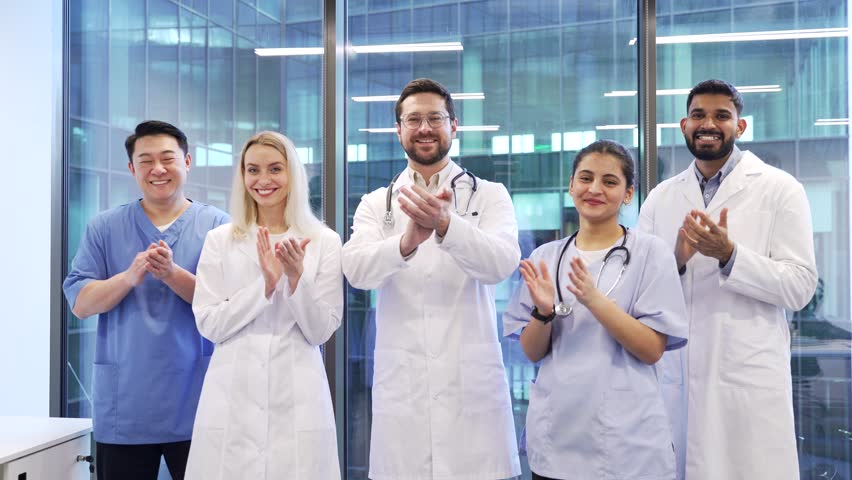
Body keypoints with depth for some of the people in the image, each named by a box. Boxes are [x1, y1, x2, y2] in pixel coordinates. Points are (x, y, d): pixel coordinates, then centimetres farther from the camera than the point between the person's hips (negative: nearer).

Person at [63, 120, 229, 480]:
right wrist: (130, 277, -17)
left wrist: (173, 274, -19)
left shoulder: (217, 225, 2)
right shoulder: (104, 228, 7)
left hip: (196, 405, -1)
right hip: (122, 408, 2)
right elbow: (79, 303, 1)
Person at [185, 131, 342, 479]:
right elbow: (209, 325, -2)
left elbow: (321, 332, -1)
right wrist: (265, 284, -14)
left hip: (297, 397, 0)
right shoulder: (220, 241, 3)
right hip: (232, 395, 1)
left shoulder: (324, 241, 1)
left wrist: (297, 278, -17)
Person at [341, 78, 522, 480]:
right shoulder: (375, 204, 7)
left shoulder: (490, 196, 3)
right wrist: (407, 241, -32)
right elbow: (357, 269, -11)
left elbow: (502, 262, -16)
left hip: (472, 383, -1)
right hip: (400, 385, 1)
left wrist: (445, 224, -34)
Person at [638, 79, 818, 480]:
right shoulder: (660, 197, 9)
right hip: (674, 374, 3)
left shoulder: (779, 189, -1)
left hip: (748, 378, -3)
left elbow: (800, 288, -8)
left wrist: (729, 254, -20)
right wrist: (675, 261, -14)